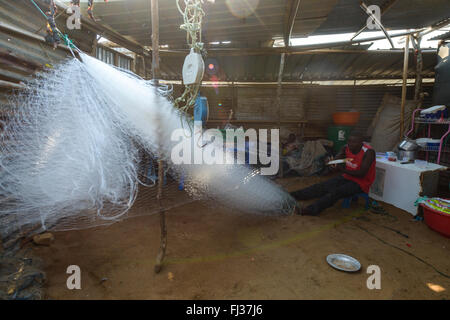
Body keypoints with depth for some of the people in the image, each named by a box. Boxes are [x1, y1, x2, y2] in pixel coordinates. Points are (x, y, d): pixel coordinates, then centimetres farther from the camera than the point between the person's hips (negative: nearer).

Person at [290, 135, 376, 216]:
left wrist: (343, 170, -28)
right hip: (346, 177, 6)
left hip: (360, 182, -6)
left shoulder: (368, 152, -21)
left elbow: (361, 174, -24)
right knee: (321, 186, -10)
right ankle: (291, 196, -13)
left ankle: (312, 210, -41)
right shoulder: (346, 148, -3)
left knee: (336, 192, -30)